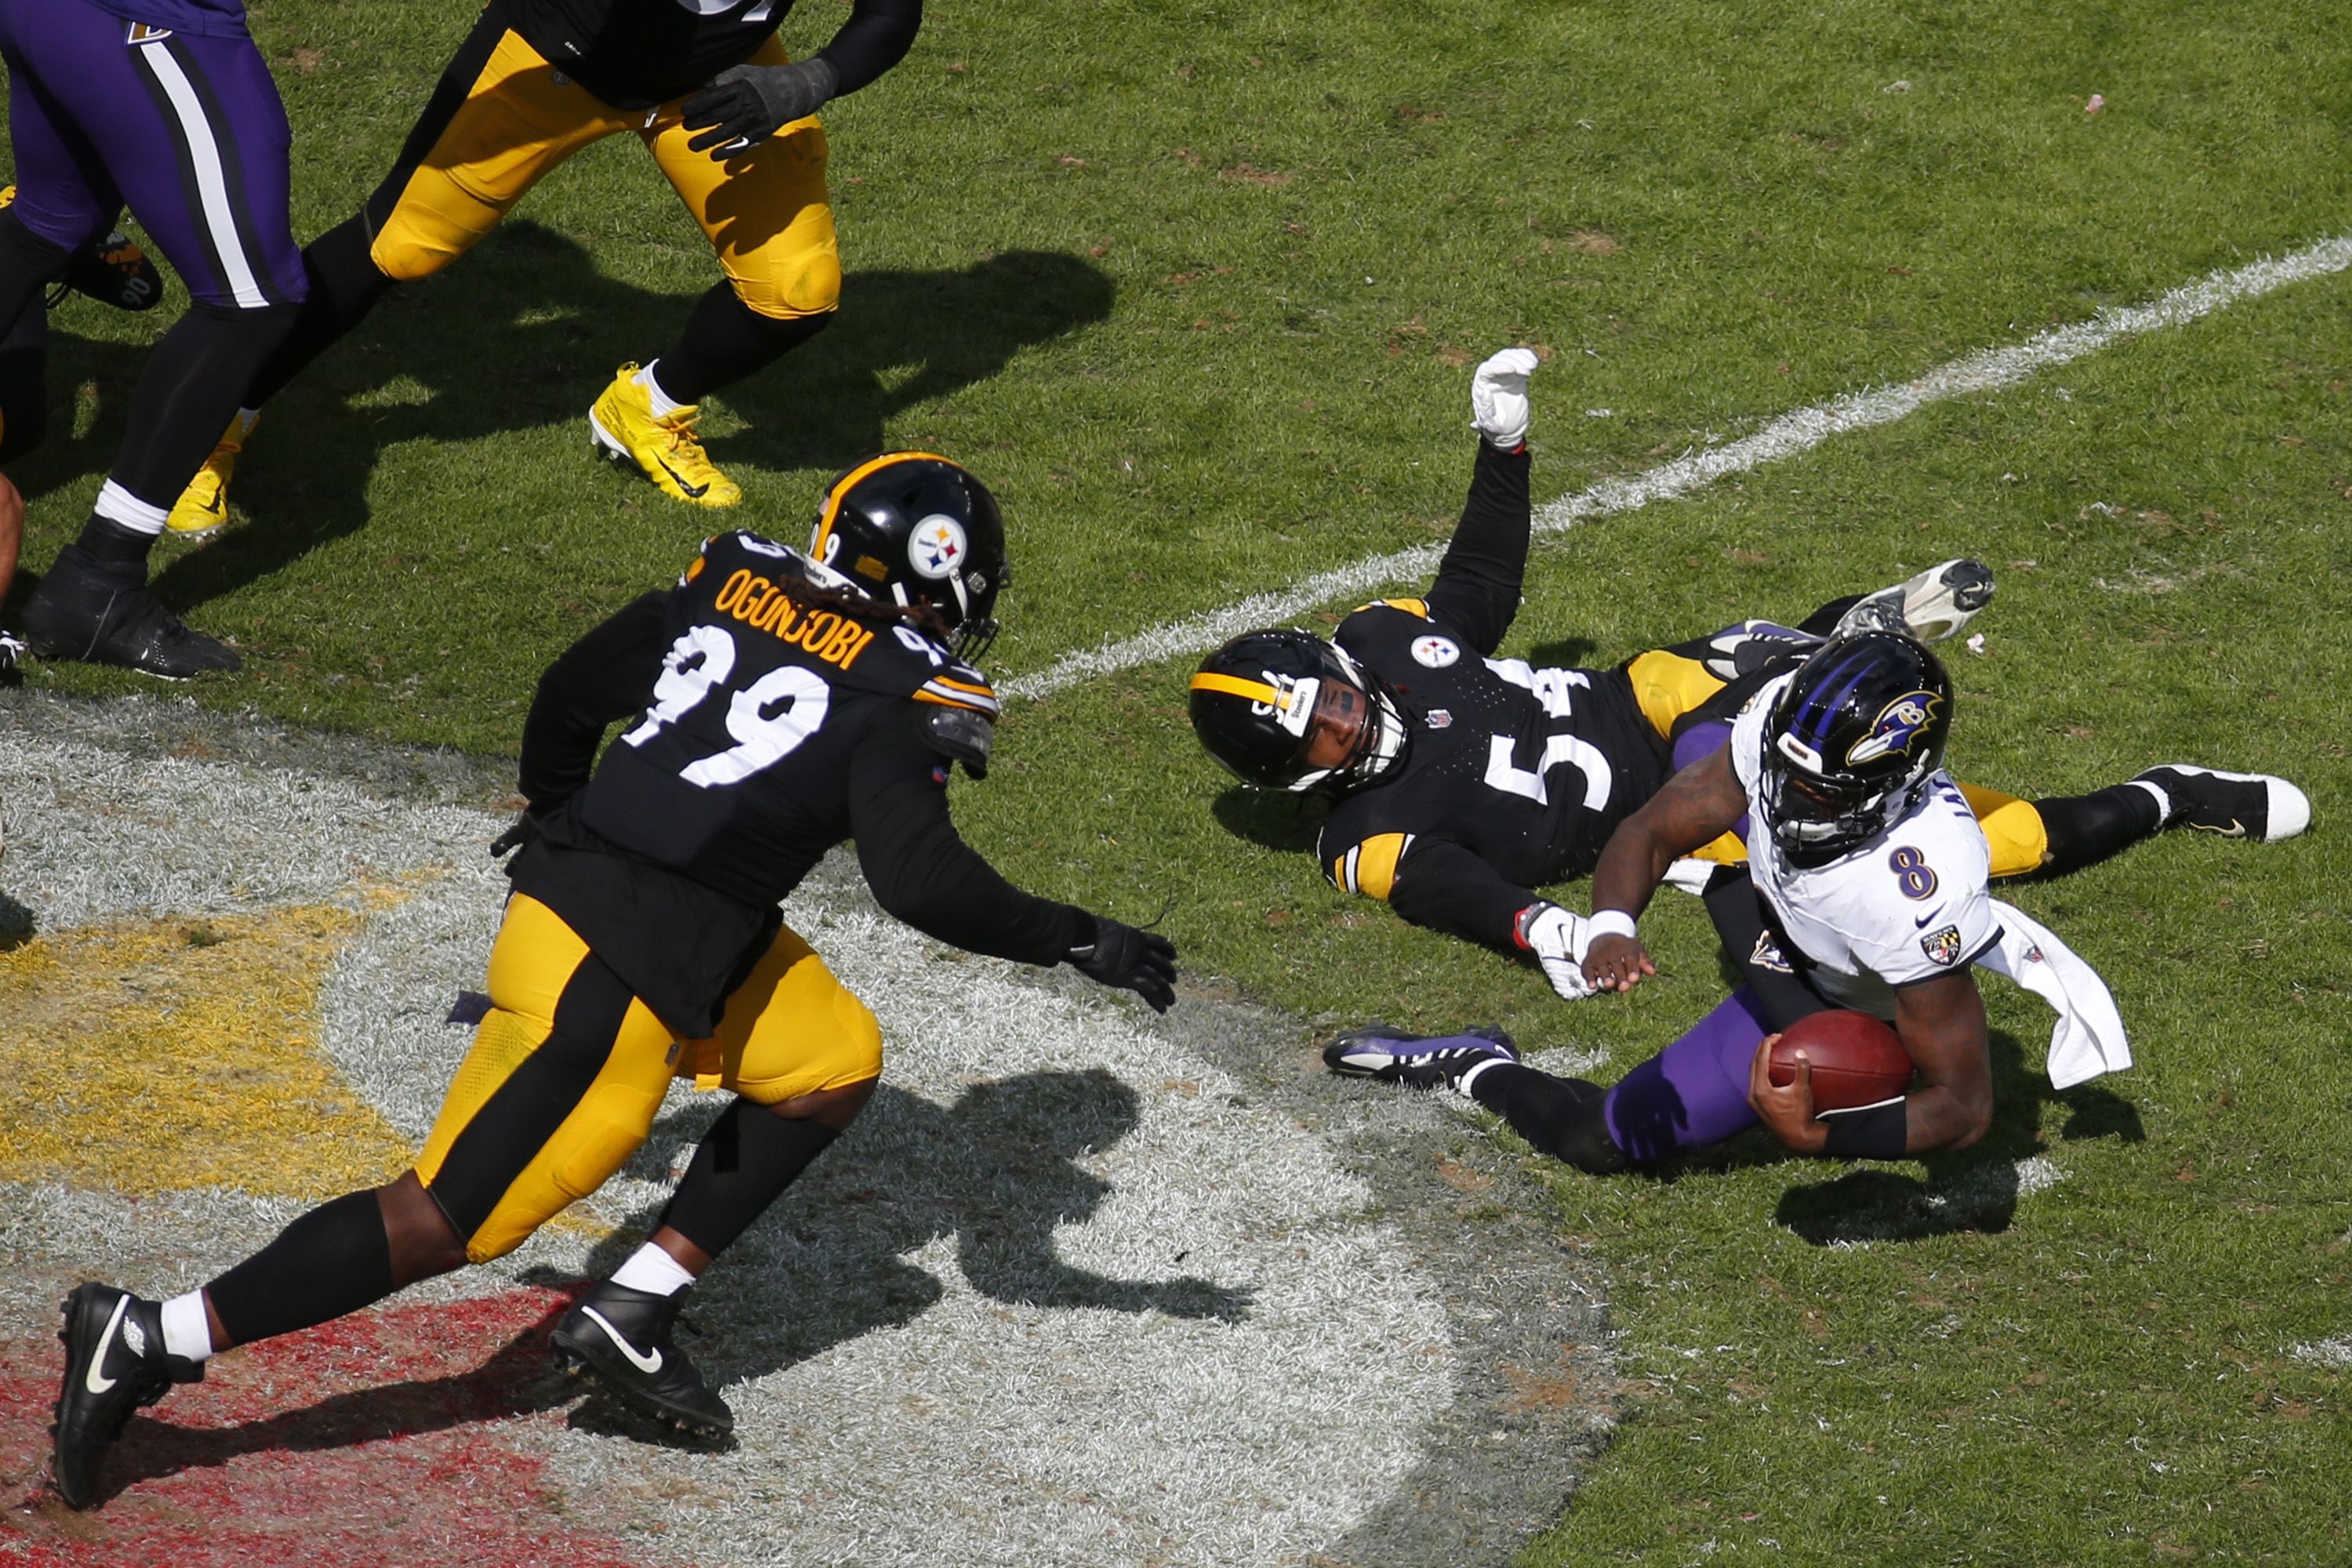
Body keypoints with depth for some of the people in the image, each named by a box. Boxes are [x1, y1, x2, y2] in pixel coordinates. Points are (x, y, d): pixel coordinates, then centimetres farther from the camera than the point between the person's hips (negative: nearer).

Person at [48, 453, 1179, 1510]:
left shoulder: (730, 583, 11)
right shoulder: (894, 700, -9)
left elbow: (570, 695, 21)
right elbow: (922, 884, -19)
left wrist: (555, 811, 40)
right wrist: (1081, 942, -8)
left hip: (568, 886, 9)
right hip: (613, 981, -9)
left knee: (834, 1062, 19)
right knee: (447, 1222, -3)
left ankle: (632, 1313, 15)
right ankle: (149, 1345, -5)